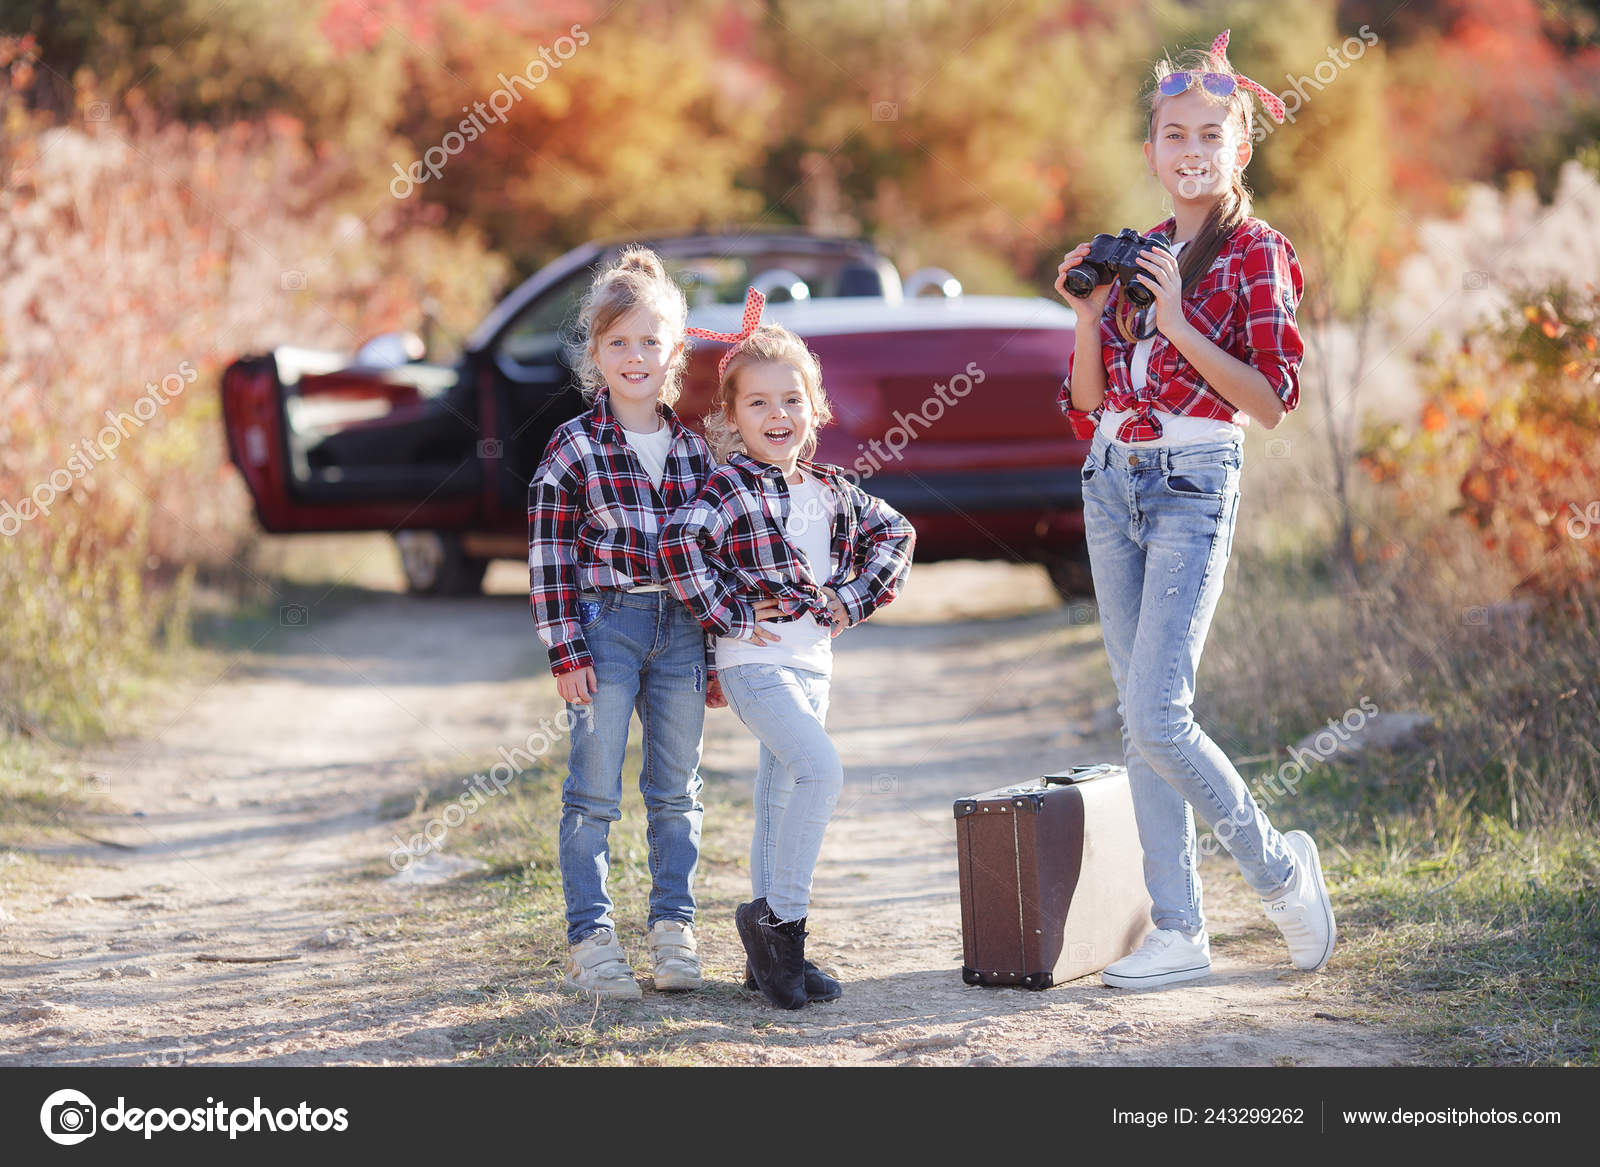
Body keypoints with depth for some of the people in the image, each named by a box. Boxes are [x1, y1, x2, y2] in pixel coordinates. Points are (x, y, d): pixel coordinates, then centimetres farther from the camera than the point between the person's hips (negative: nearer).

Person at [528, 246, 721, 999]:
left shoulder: (693, 449, 8)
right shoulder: (575, 448, -4)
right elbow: (549, 557, -5)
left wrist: (716, 655, 11)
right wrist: (566, 653, -11)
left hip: (683, 630, 4)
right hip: (606, 625, -4)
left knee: (677, 790, 9)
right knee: (594, 791, -2)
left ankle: (673, 931, 18)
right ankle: (591, 940, 3)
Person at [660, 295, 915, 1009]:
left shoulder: (831, 489, 8)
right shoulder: (732, 488, -12)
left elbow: (896, 533, 21)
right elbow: (680, 542, -27)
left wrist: (857, 598, 8)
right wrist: (731, 616, -22)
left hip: (814, 660, 7)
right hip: (757, 661, -7)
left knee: (781, 799, 12)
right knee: (821, 769, -25)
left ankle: (770, 957, 20)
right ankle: (779, 917, -14)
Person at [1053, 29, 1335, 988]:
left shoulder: (1256, 254, -3)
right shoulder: (1133, 256, 14)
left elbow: (1273, 398, -12)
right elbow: (1085, 405, 14)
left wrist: (1178, 324, -18)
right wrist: (1090, 315, -2)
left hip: (1193, 485, -6)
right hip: (1112, 485, 6)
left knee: (1156, 714, -15)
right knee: (1141, 720, 4)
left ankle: (1280, 867, 6)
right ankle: (1180, 932, 7)